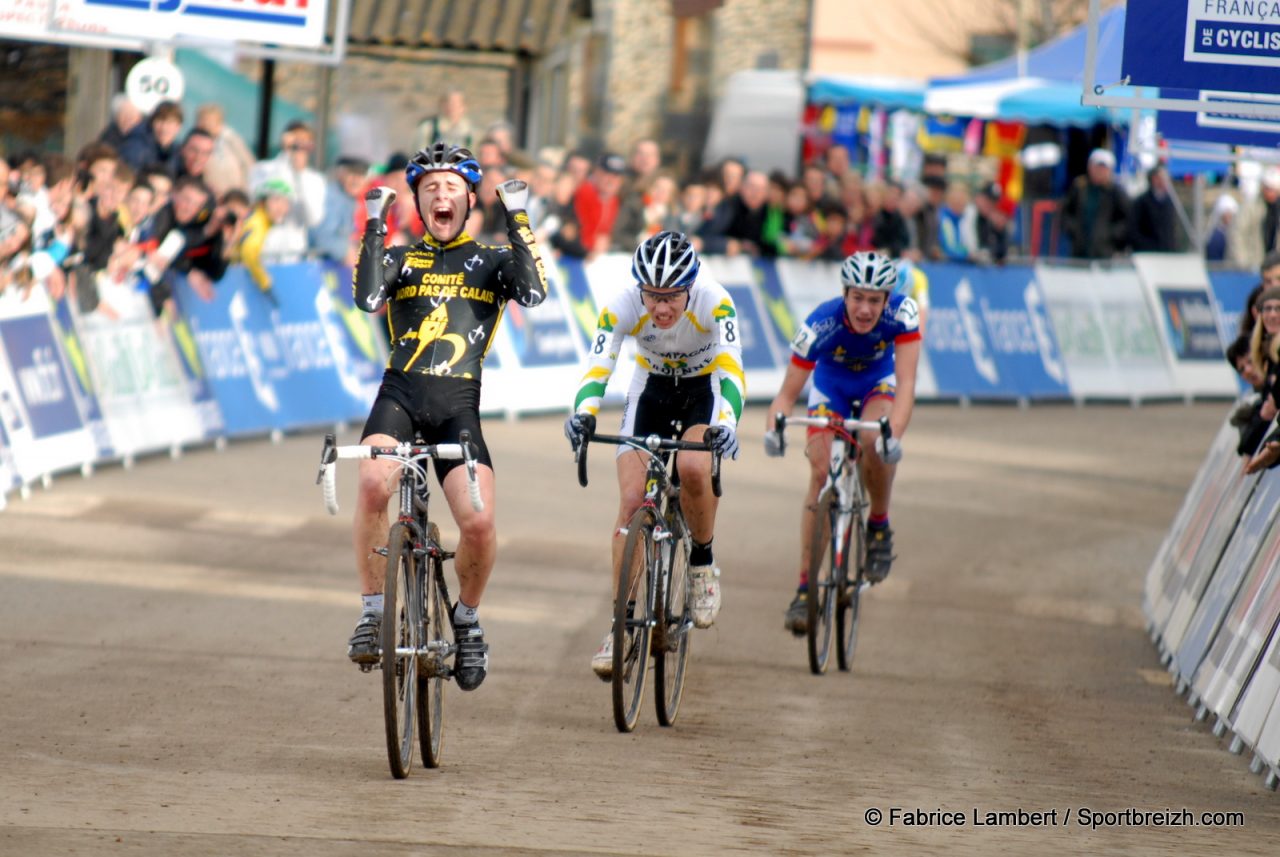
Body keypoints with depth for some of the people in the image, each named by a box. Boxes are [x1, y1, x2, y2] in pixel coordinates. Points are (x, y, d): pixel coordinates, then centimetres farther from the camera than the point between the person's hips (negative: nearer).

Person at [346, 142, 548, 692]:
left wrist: (517, 220, -3)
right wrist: (375, 226, -2)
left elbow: (533, 293, -7)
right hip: (399, 396, 0)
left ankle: (467, 619, 11)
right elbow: (367, 299, -6)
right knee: (374, 484, -32)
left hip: (458, 405, 0)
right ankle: (373, 611, -16)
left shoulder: (491, 260, 15)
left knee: (479, 523, -19)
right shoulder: (400, 259, 16)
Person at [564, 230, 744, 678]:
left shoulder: (714, 302, -32)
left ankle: (703, 563, -3)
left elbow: (732, 371, -41)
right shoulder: (624, 305, -28)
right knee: (631, 502, -11)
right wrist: (583, 413, -55)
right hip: (651, 389, 2)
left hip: (705, 388, -2)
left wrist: (726, 422, -60)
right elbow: (597, 368, -35)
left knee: (693, 467, -31)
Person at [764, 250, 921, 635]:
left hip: (878, 384, 0)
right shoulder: (820, 325, -33)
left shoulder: (902, 313, -32)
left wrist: (894, 434, -53)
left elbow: (906, 382, -37)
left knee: (875, 440, -32)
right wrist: (773, 429, -50)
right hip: (831, 386, 0)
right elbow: (788, 392, -30)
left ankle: (879, 524, -6)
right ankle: (805, 587, -11)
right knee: (821, 473, -16)